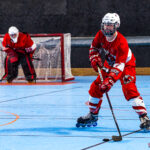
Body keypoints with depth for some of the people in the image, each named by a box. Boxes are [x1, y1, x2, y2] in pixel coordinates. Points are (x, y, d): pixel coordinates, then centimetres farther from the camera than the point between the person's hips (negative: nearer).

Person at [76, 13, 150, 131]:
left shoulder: (122, 42, -36)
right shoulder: (101, 35, -17)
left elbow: (120, 65, -41)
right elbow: (94, 47, 3)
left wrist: (110, 81, -51)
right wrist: (95, 59, -18)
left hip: (126, 64, -6)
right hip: (109, 64, 6)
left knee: (129, 89, -26)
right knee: (95, 87, 2)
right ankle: (93, 116, 21)